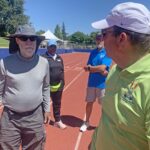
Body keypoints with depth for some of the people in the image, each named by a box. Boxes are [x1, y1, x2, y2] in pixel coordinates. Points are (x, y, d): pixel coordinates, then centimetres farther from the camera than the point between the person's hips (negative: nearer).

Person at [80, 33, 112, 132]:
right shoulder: (93, 52, 7)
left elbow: (102, 68, -20)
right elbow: (87, 68, 0)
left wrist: (90, 67, -7)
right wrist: (101, 71, -14)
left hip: (102, 84, -4)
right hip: (91, 83, 5)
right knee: (89, 102, 14)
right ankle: (87, 122, 32)